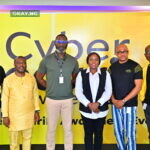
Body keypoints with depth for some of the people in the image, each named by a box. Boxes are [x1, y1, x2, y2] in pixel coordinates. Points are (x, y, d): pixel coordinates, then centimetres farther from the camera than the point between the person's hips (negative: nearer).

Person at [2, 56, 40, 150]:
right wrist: (5, 116, -6)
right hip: (14, 115, -2)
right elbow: (5, 98, -6)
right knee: (14, 139, 11)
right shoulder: (8, 80, -9)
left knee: (27, 137, 16)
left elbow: (35, 95, 5)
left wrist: (37, 111, 4)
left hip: (29, 114, 2)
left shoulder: (32, 78, -2)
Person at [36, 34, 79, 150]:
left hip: (68, 99, 1)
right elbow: (39, 76, 9)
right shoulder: (47, 60, -3)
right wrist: (49, 86, 1)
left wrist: (69, 84, 4)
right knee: (51, 128, 11)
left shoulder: (73, 61, 0)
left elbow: (76, 76, 17)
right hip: (52, 99, -1)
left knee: (68, 128, 10)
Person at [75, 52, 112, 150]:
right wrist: (89, 104, -15)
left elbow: (108, 91, -4)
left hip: (101, 110, 1)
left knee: (99, 133, 13)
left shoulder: (105, 73, 0)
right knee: (88, 133, 11)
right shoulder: (81, 74, -1)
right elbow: (78, 92, -4)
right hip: (86, 110, 0)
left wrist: (98, 103, -15)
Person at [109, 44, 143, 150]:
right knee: (118, 131, 12)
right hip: (115, 104, 4)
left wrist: (123, 101, -12)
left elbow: (138, 87, -9)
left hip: (129, 104, -4)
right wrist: (113, 100, -5)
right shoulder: (112, 67, 7)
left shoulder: (135, 66, -6)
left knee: (130, 133, 0)